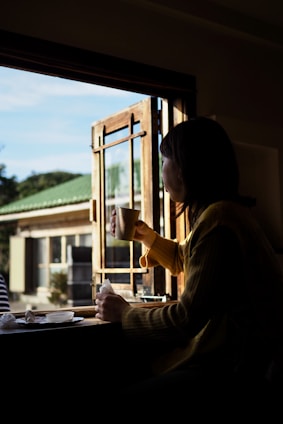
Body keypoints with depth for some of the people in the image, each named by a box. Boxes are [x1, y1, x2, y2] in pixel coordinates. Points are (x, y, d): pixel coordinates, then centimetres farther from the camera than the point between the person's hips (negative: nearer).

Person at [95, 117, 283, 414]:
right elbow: (183, 261, 29)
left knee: (124, 398, -15)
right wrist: (146, 236, 17)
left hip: (236, 367, -10)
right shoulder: (223, 211, 10)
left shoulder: (217, 220, -22)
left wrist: (125, 314, -5)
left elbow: (188, 318, -20)